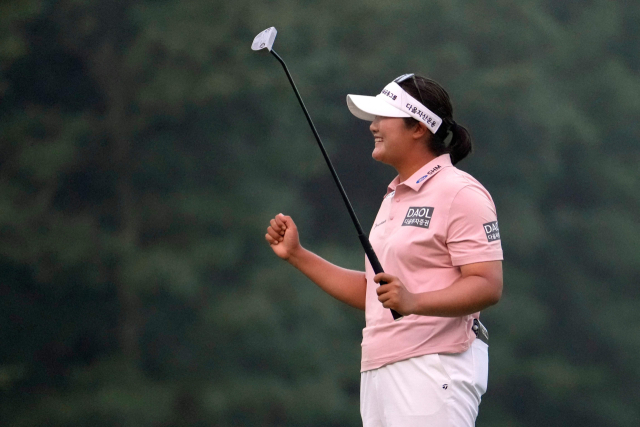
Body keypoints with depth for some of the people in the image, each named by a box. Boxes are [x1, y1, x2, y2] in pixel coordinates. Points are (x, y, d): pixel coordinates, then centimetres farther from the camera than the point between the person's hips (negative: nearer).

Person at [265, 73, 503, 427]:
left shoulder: (461, 193, -6)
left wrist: (414, 302, -30)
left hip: (434, 368, -9)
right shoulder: (394, 197, 24)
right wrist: (296, 255, 21)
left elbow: (488, 286, -16)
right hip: (379, 370, 9)